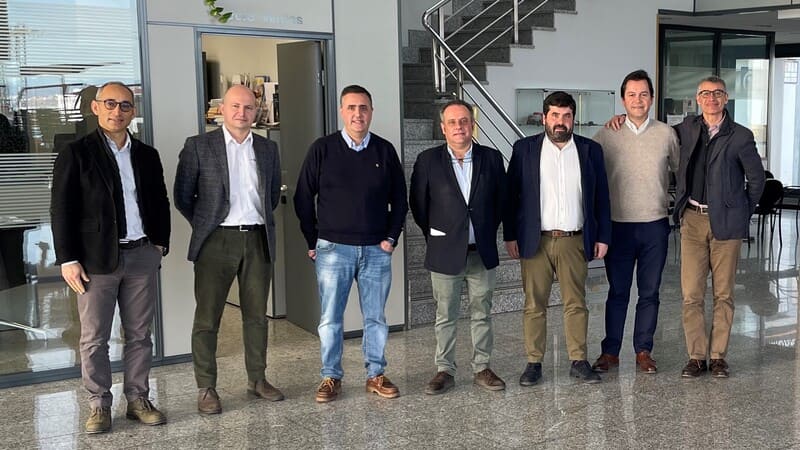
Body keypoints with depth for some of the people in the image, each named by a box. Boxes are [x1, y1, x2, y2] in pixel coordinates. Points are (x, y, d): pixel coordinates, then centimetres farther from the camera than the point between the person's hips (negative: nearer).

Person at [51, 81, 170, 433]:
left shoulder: (146, 155, 11)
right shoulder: (76, 153, -2)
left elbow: (160, 203, 18)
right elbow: (62, 209, -5)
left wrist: (160, 243, 9)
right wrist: (67, 259, -10)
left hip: (142, 256, 4)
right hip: (97, 258, -3)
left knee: (139, 334, 9)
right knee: (94, 338, 3)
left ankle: (138, 399, 20)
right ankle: (99, 405, 16)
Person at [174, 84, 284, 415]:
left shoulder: (267, 148, 10)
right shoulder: (198, 146, -2)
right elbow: (183, 196, 2)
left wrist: (259, 220, 13)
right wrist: (206, 225, 7)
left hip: (258, 239, 4)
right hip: (216, 242, -3)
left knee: (256, 315, 11)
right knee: (207, 318, 0)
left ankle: (257, 379, 24)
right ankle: (206, 388, 10)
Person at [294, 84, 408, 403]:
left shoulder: (385, 150, 4)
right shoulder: (322, 149, -1)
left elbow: (399, 199, 10)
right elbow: (303, 198, 3)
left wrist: (391, 237, 1)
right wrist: (312, 242, 2)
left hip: (376, 249, 2)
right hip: (333, 248, -1)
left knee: (375, 317, 9)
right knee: (330, 318, 4)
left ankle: (376, 375, 21)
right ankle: (330, 377, 16)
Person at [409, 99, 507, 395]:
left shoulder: (492, 158, 1)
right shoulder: (428, 161, -3)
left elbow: (501, 201, 11)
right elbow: (418, 205, 4)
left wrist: (487, 233, 9)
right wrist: (435, 237, 5)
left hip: (482, 253, 2)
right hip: (445, 253, -2)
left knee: (482, 314, 11)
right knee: (445, 317, 7)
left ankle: (482, 368, 22)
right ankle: (444, 370, 18)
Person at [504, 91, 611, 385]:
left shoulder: (590, 150, 7)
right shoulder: (525, 149, 3)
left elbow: (601, 196, 8)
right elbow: (512, 194, 3)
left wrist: (603, 236, 4)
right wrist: (510, 236, -2)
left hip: (575, 241, 1)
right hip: (535, 240, -1)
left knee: (576, 303, 6)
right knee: (534, 305, 3)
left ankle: (579, 362, 15)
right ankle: (534, 363, 12)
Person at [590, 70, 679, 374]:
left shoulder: (666, 134, 2)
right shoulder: (607, 135, -2)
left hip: (655, 225, 1)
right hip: (619, 225, -1)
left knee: (649, 292, 9)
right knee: (617, 292, 6)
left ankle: (643, 351, 20)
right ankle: (610, 351, 16)